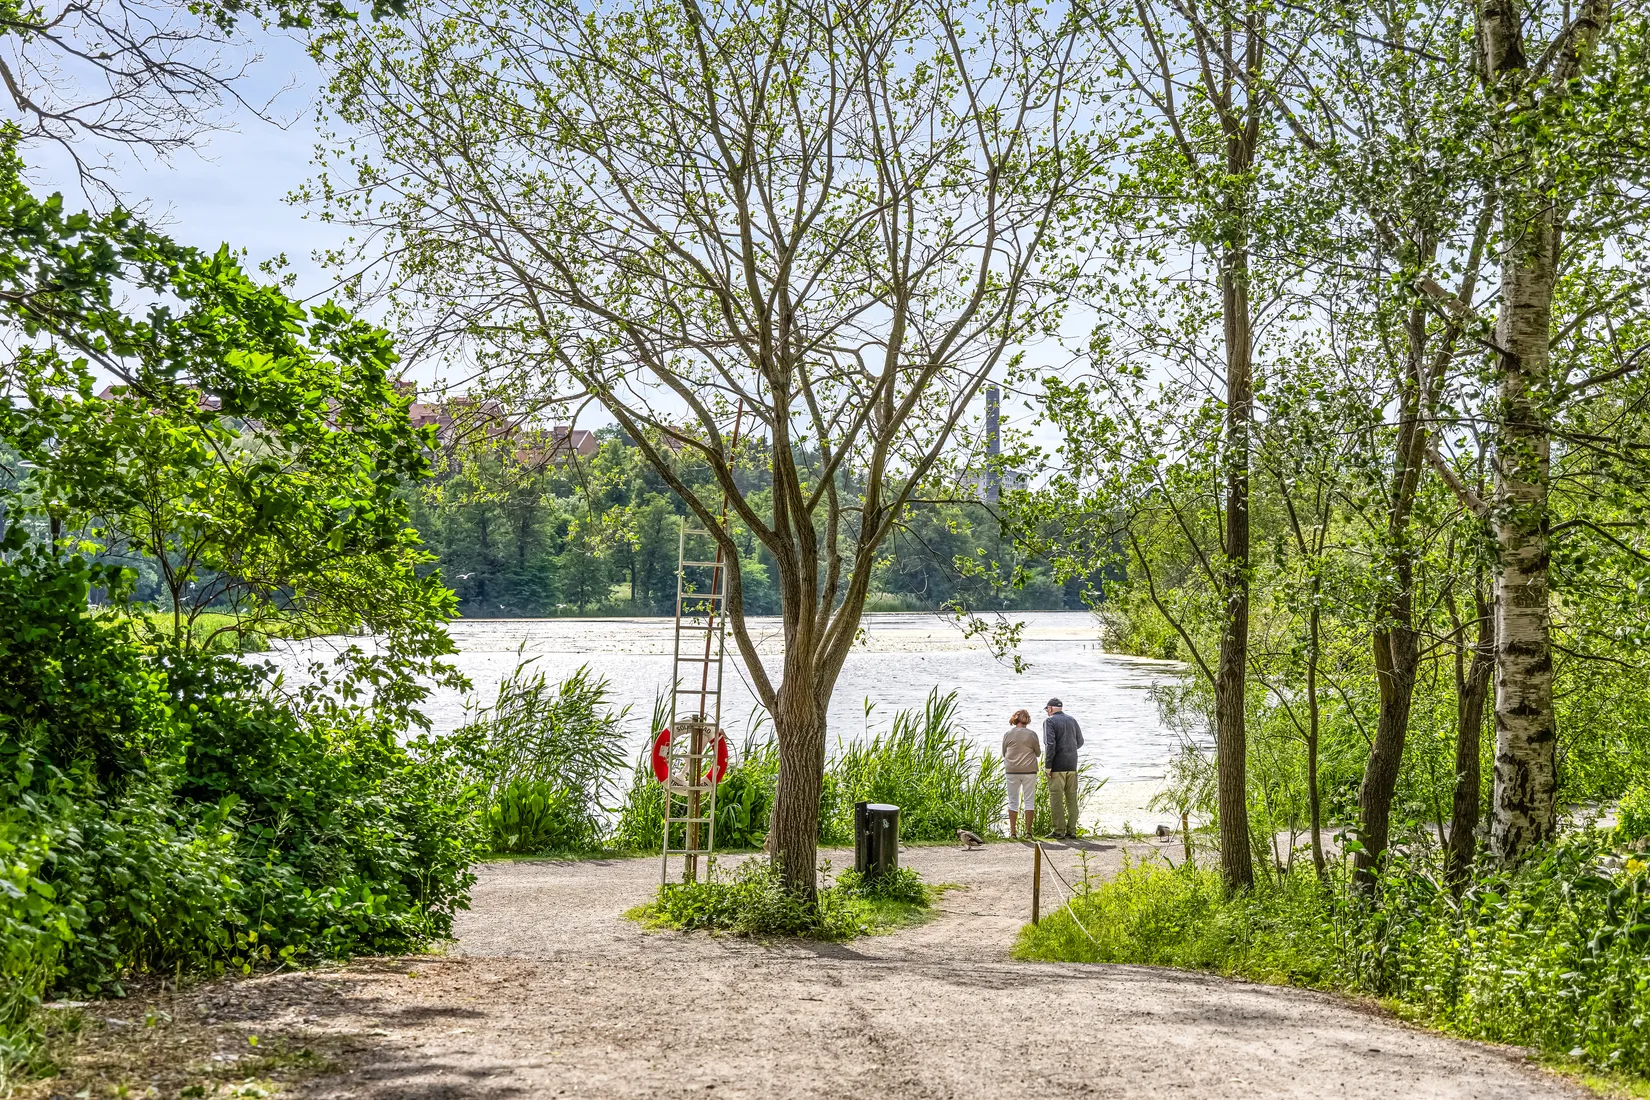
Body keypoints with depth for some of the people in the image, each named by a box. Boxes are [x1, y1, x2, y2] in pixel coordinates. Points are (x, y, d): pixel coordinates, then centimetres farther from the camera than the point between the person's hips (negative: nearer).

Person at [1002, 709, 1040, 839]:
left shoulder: (1008, 734, -3)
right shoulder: (1031, 735, -6)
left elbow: (1004, 753, 7)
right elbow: (1038, 753, 5)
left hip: (1012, 771, 1)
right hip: (1029, 771, -1)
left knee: (1013, 801, 8)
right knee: (1029, 800, 6)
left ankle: (1013, 832, 6)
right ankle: (1028, 831, 4)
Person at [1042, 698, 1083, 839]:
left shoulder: (1049, 721, -6)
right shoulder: (1072, 720, 11)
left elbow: (1050, 744, -16)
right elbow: (1080, 741, 16)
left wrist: (1048, 765, -13)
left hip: (1057, 765, -6)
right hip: (1072, 765, 6)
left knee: (1056, 799, -2)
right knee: (1071, 798, 9)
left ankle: (1058, 830, -3)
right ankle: (1071, 830, 9)